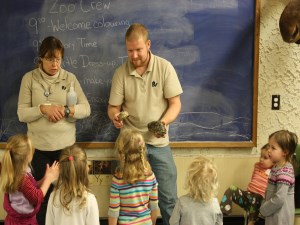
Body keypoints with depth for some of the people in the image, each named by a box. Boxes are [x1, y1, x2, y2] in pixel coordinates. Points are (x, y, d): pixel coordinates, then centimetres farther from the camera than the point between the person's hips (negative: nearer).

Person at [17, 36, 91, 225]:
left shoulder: (70, 78, -1)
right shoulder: (29, 78, -3)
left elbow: (86, 109, -3)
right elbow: (22, 114, -6)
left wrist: (65, 110, -20)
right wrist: (43, 109, -23)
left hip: (65, 145, 1)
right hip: (39, 147, 0)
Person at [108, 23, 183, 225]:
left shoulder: (164, 67, -6)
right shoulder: (121, 73, -3)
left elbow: (175, 104, -5)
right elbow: (113, 108, 1)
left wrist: (163, 122, -24)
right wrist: (115, 116, -22)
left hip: (159, 143, -1)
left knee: (168, 197, 4)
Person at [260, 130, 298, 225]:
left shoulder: (284, 172, -23)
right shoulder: (277, 167, 6)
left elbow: (279, 199, -27)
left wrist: (263, 209, -15)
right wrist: (265, 207, 7)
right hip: (274, 215, 9)